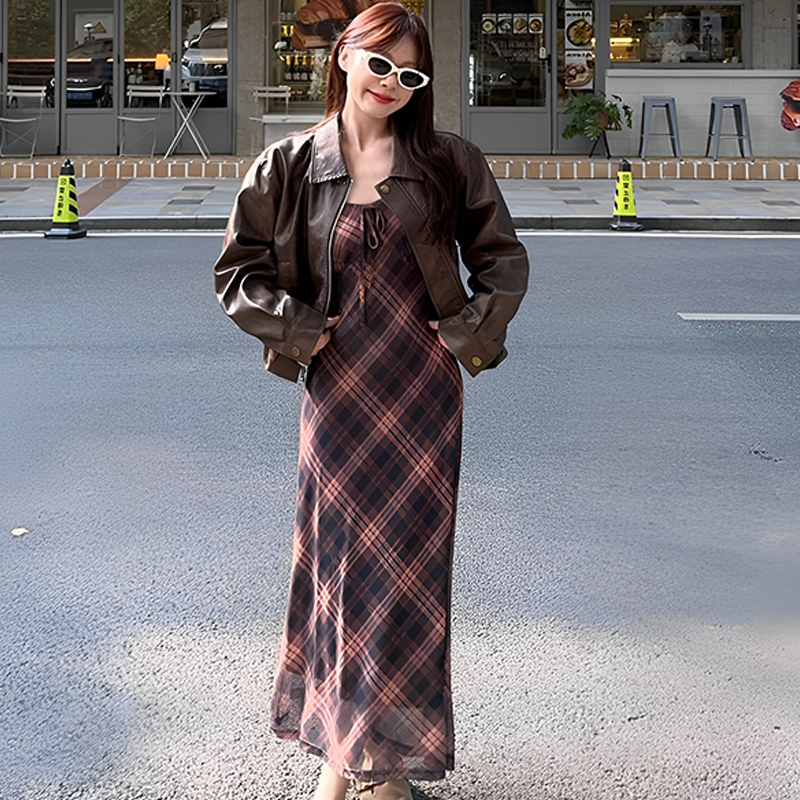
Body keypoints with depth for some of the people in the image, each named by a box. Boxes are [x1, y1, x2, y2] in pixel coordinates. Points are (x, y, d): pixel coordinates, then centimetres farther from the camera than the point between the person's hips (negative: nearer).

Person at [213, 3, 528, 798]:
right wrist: (295, 328, -5)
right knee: (340, 561, 5)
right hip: (337, 388, 0)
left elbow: (503, 258, 10)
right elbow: (238, 269, 7)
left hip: (422, 391, 0)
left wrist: (471, 329, -2)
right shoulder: (290, 166, 2)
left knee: (410, 564, 3)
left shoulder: (447, 163, 2)